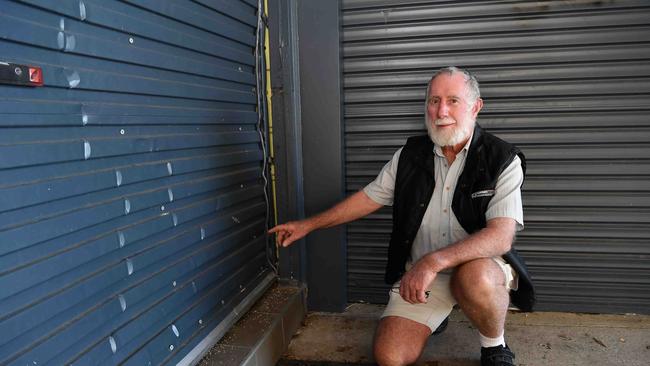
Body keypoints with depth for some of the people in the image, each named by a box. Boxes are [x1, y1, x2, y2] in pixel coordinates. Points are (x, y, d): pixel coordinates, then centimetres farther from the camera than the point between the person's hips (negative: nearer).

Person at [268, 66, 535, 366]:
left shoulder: (502, 159, -12)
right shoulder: (411, 155, 1)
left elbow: (501, 236, -24)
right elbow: (369, 198, 11)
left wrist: (433, 261, -37)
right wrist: (308, 225, 12)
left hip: (479, 265, -3)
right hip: (420, 274, 3)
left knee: (475, 278, -39)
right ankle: (434, 315, 21)